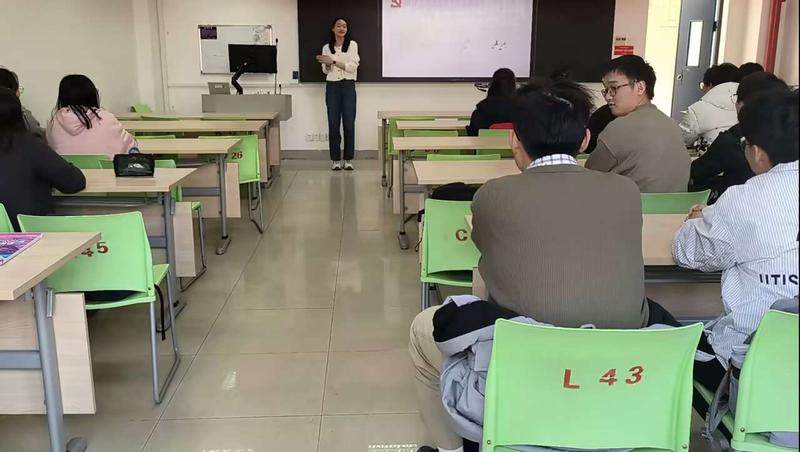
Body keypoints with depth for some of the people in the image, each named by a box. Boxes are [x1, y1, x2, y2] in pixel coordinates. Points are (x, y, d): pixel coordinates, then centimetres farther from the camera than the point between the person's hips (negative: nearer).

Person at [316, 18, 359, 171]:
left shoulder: (353, 45, 1)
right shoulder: (326, 48, 9)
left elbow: (352, 66, -9)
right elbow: (326, 71, 12)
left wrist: (333, 62, -16)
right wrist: (326, 64, -10)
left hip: (348, 86, -2)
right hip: (332, 87, 2)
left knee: (349, 124, -3)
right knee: (333, 124, 0)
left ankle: (348, 159, 7)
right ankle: (335, 159, 8)